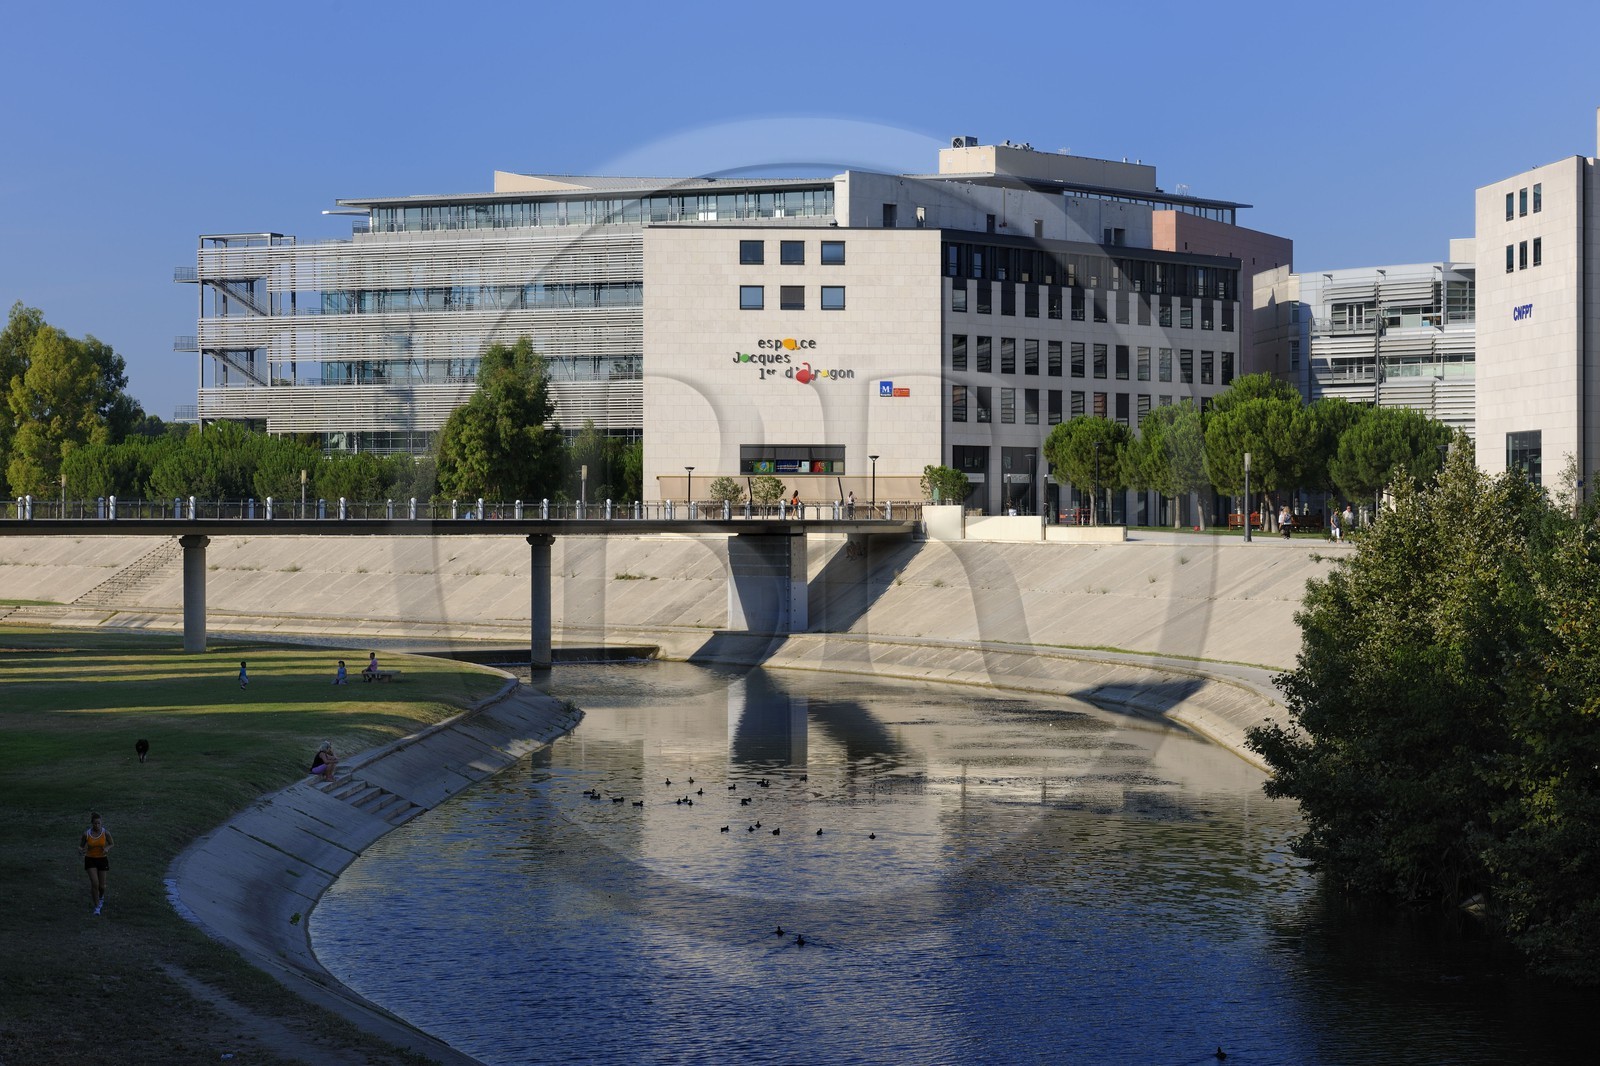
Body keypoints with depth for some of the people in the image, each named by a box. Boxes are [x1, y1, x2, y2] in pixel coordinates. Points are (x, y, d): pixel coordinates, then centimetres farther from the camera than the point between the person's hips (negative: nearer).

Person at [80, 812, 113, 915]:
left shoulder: (106, 833, -10)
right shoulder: (86, 834, -10)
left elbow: (111, 844, 4)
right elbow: (81, 846, 3)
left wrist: (107, 848, -18)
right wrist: (80, 850, -21)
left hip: (102, 859, 1)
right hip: (90, 860, -1)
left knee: (102, 886, 7)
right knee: (94, 883, -14)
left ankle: (101, 896, 44)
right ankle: (97, 907, 1)